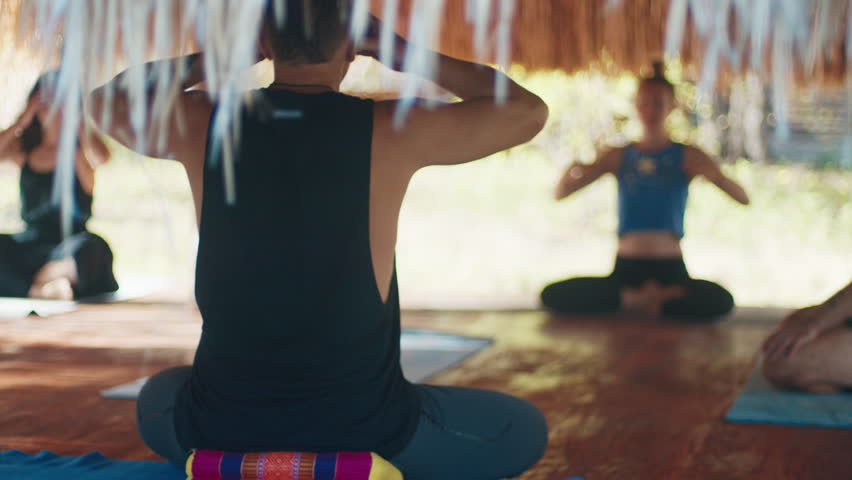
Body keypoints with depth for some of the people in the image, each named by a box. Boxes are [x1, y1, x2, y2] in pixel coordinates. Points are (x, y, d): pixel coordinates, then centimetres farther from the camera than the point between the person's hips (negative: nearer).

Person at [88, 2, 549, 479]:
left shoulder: (204, 123, -7)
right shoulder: (392, 130, -13)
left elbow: (104, 100, 16)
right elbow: (531, 112, 3)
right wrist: (403, 51, 5)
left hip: (224, 429, 3)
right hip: (362, 431, -3)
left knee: (157, 397, 39)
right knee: (524, 430, 22)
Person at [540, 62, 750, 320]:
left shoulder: (687, 156, 6)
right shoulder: (619, 157, 11)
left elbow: (743, 198, -3)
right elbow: (560, 193, 9)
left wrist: (717, 177, -25)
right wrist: (572, 173, -14)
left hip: (670, 270, -1)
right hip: (626, 269, 2)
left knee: (721, 301, -34)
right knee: (552, 295, -22)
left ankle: (638, 302, -13)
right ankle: (635, 299, -11)